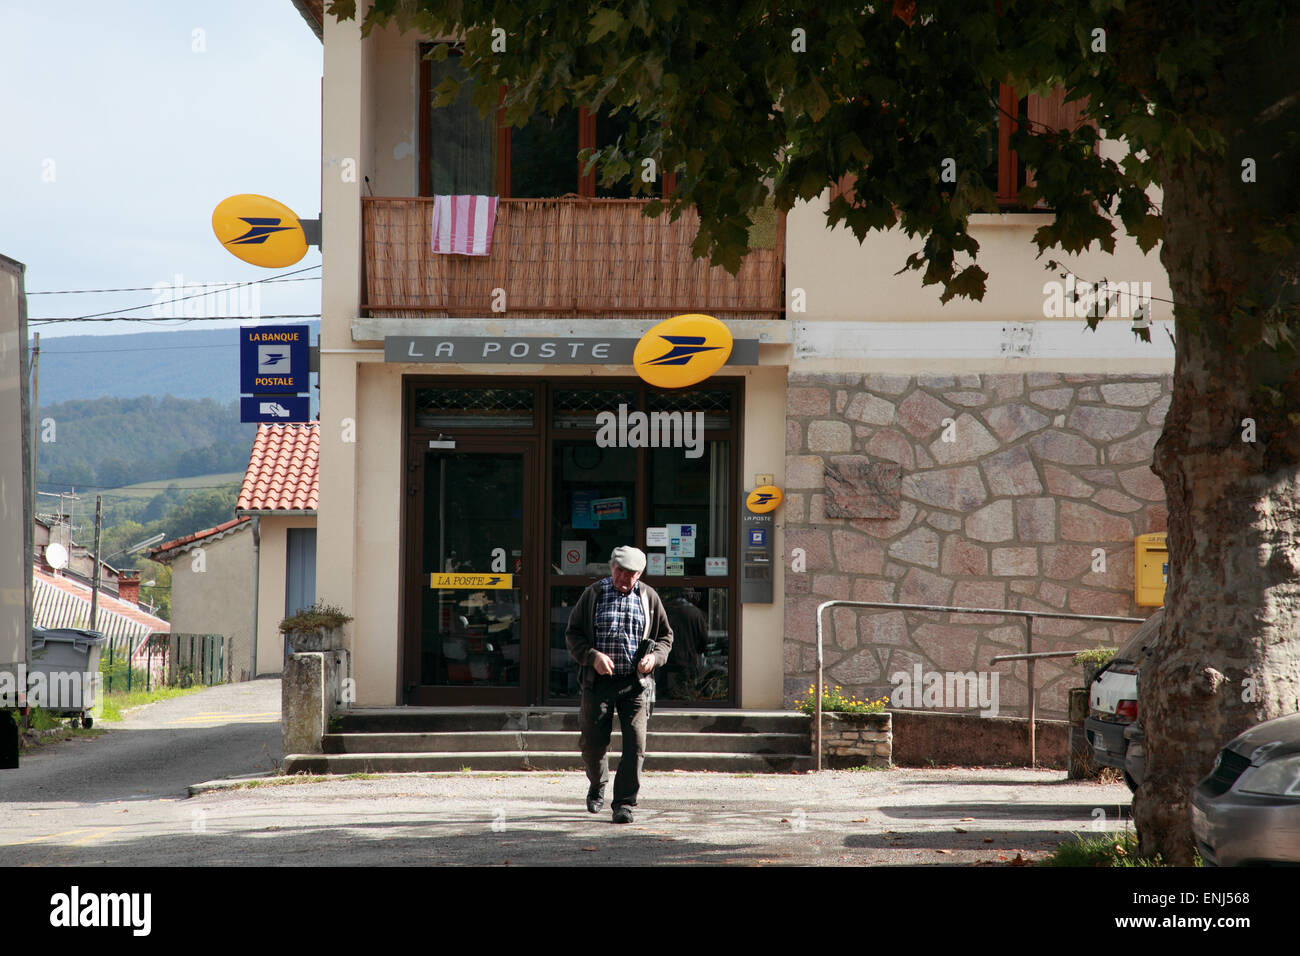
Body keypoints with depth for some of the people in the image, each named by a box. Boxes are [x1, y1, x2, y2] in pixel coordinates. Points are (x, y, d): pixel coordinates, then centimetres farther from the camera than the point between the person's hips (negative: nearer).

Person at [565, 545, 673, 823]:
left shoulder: (648, 597, 8)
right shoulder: (594, 594, 5)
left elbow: (665, 636, 16)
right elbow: (573, 634, 5)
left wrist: (654, 657, -5)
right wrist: (592, 656, -13)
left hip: (636, 683, 0)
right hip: (599, 682, 0)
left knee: (635, 743, -10)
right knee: (593, 742, 3)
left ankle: (624, 803, -4)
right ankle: (597, 785, 33)